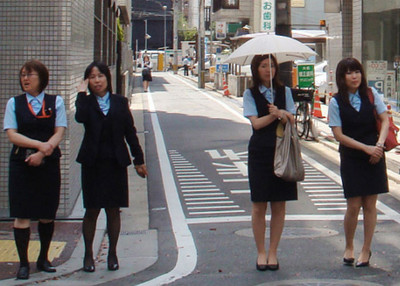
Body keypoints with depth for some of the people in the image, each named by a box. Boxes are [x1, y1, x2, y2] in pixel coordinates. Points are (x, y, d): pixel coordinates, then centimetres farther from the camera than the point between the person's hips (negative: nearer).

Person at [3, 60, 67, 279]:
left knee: (47, 214, 6)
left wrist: (42, 153, -15)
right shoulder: (14, 103, 7)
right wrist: (39, 144, -16)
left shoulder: (56, 102, 7)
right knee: (22, 215, -4)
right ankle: (23, 263, 3)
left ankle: (43, 259, 21)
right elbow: (12, 135, -3)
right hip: (21, 163, -1)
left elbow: (59, 133, -1)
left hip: (48, 163, 1)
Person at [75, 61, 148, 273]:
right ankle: (88, 255, 14)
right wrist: (82, 93, -13)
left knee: (113, 210, 6)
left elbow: (130, 132, 7)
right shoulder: (87, 102, 2)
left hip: (116, 162, 1)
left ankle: (112, 254, 17)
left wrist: (139, 160, 6)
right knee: (92, 210, 3)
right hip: (93, 162, -1)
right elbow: (80, 117, -22)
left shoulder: (120, 102, 6)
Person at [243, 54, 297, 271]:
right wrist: (275, 115, -23)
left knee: (279, 204, 4)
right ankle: (261, 252, 11)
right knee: (259, 205, 1)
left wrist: (282, 114, -21)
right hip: (260, 152, -2)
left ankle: (273, 252, 13)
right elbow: (256, 123, -10)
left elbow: (292, 121, -1)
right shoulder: (250, 94, 2)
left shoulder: (285, 91, 8)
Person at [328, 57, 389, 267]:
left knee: (370, 205, 3)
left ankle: (366, 250, 16)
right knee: (353, 206, -2)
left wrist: (379, 144, -14)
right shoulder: (336, 102, -4)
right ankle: (349, 247, 21)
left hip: (374, 156, 2)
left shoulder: (371, 94, 2)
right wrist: (366, 148, -14)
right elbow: (339, 135, -7)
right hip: (351, 158, -2)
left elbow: (385, 120, 2)